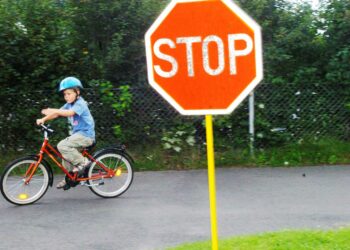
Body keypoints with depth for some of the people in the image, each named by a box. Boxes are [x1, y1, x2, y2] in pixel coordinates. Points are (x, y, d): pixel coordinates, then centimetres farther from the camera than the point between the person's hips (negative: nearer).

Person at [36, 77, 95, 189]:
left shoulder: (80, 104, -14)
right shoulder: (68, 105, 13)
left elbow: (70, 112, -32)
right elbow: (57, 113, 5)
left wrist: (53, 111, -36)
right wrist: (43, 119, -9)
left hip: (85, 134, -9)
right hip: (77, 134, 9)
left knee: (62, 146, -22)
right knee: (67, 154, 7)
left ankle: (82, 161, -12)